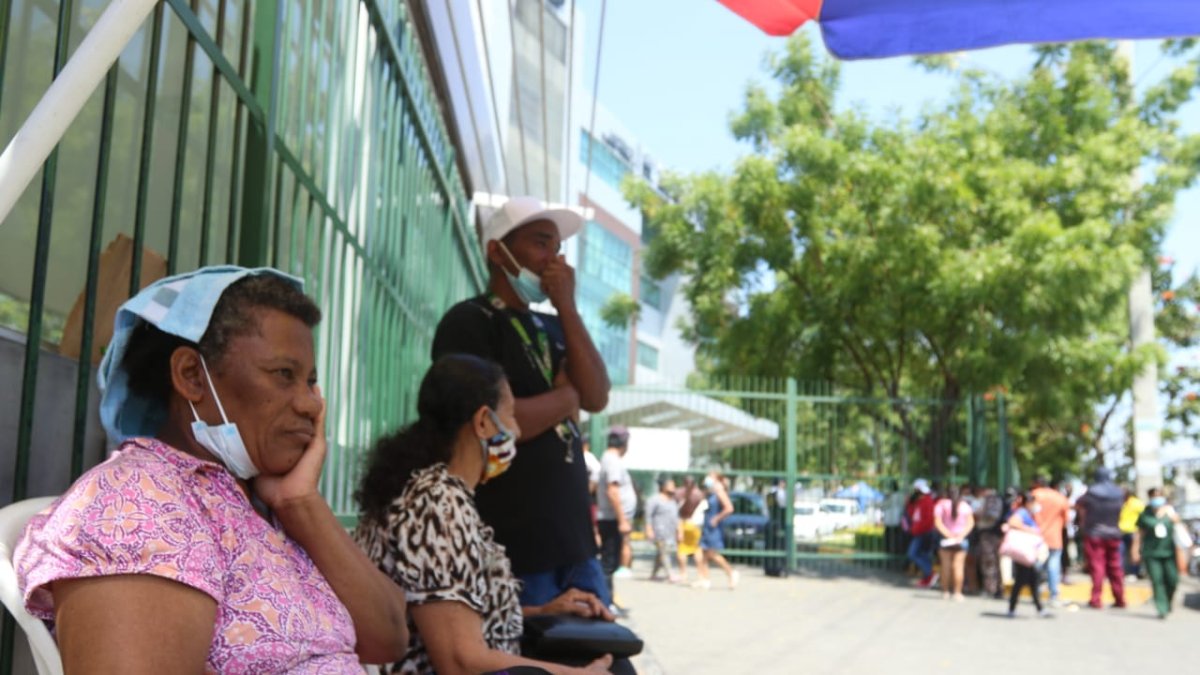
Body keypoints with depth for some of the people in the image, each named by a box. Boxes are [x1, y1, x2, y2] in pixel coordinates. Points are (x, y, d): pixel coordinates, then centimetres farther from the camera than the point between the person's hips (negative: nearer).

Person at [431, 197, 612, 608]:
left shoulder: (552, 327, 17)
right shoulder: (469, 322, -7)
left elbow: (596, 399, 2)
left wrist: (567, 308, -3)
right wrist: (566, 395, -3)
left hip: (575, 539, 8)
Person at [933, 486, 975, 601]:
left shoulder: (941, 504, -2)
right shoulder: (965, 505, 3)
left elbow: (938, 522, -11)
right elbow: (971, 522, -5)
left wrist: (948, 534, -12)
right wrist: (962, 534, -11)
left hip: (946, 539, 0)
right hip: (961, 539, 0)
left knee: (946, 565, 6)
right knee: (958, 566, -2)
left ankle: (945, 591, 9)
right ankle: (957, 593, -5)